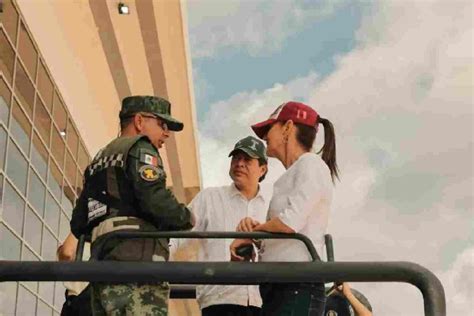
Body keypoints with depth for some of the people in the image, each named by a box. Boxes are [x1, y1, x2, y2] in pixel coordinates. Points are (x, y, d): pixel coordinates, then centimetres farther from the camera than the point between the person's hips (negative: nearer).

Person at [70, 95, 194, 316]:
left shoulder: (99, 161, 30)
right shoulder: (139, 148, 4)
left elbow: (79, 224, 24)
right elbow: (155, 200, -14)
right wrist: (185, 219, 3)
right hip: (135, 260, -9)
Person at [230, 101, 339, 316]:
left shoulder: (311, 165, -2)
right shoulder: (291, 176, 25)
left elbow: (291, 222, -16)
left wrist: (250, 233, 0)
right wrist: (253, 227, -5)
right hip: (277, 287, 9)